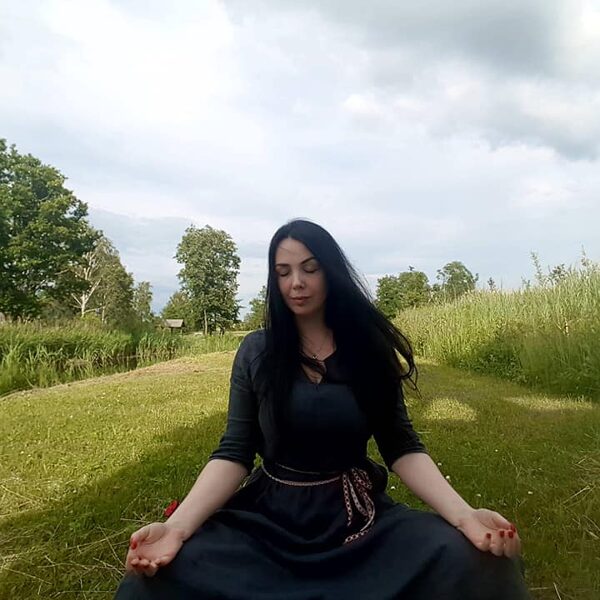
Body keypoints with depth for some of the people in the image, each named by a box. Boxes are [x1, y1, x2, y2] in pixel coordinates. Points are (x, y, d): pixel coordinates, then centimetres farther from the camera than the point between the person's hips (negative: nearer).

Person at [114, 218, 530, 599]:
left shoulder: (369, 348, -2)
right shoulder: (256, 351, -3)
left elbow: (402, 446, -4)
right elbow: (234, 452, -6)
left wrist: (463, 514, -21)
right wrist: (177, 526, -22)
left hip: (359, 515, 1)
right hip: (267, 517, 0)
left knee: (470, 562, -25)